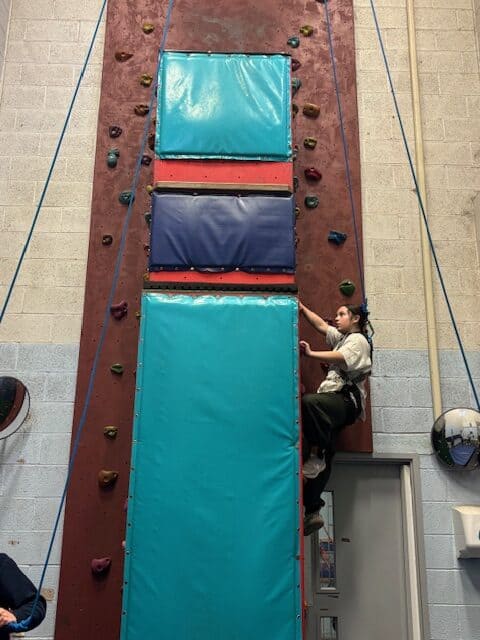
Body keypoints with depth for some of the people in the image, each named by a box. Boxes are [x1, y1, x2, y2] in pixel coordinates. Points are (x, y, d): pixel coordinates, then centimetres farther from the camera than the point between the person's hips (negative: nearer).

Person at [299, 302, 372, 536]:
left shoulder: (358, 340, 4)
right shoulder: (341, 338, 32)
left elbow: (341, 358, -15)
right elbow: (321, 325, 28)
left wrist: (311, 354, -25)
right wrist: (302, 309, 20)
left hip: (345, 400, -8)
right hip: (334, 403, 8)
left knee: (308, 401, -38)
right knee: (323, 460, -2)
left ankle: (315, 455, -29)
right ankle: (312, 512, -5)